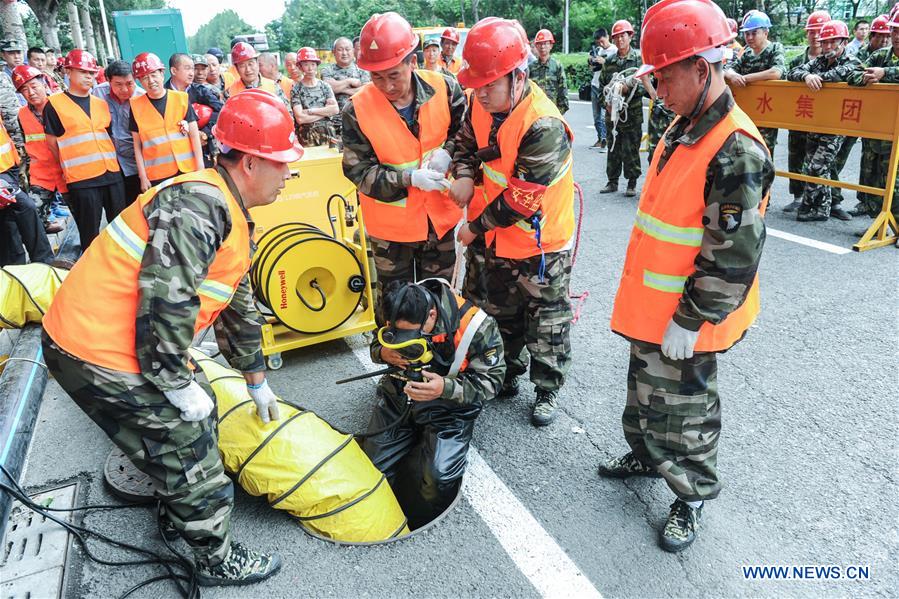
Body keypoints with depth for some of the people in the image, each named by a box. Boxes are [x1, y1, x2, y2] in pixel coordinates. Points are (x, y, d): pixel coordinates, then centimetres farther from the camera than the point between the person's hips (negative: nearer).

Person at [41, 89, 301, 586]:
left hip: (117, 343, 10)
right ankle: (217, 560, 23)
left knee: (194, 418, 23)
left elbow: (238, 307, 18)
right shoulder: (198, 204, -23)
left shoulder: (232, 216, 11)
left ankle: (177, 512, 47)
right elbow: (165, 301, -30)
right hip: (98, 355, -10)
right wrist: (177, 385, -18)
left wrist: (256, 381, 25)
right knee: (189, 444, 1)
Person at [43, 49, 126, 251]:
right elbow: (52, 143, 2)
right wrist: (71, 165, 6)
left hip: (112, 174, 5)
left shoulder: (101, 104, 14)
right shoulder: (55, 104, -1)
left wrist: (112, 162, 10)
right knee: (90, 234, 1)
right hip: (81, 179, -5)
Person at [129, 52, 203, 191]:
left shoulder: (181, 99, 1)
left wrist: (200, 169, -3)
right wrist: (143, 177, 0)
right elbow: (137, 145, 4)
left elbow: (194, 136, 2)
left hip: (188, 170, 0)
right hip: (157, 175, 0)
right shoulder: (136, 106, 2)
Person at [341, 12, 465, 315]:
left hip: (439, 215, 2)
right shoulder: (357, 109, -19)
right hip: (391, 224, -2)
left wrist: (447, 151, -18)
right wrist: (409, 178, -27)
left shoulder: (444, 88, -13)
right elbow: (358, 171, -16)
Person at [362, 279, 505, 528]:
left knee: (438, 477, -21)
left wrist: (446, 388, -32)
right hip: (397, 398, 4)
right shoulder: (400, 316, -12)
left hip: (448, 408, -4)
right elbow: (376, 344, 8)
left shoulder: (477, 328, -25)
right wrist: (383, 353, -19)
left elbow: (490, 381, -15)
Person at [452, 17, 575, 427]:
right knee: (501, 313, 23)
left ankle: (547, 390, 29)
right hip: (500, 239, 8)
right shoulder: (482, 104, -6)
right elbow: (467, 142, 13)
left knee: (546, 322, 10)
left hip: (542, 242, -7)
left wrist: (475, 228, -17)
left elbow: (520, 200, -29)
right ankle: (510, 373, 44)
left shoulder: (542, 126, -30)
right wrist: (464, 174, -9)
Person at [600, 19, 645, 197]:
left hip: (632, 114, -4)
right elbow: (602, 84, 16)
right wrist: (607, 101, 1)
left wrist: (630, 86, -20)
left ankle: (632, 183, 9)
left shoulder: (639, 58, 0)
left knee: (631, 150, -2)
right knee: (613, 149, 10)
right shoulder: (609, 61, 11)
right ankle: (612, 182, 20)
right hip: (612, 112, 4)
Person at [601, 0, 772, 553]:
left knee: (683, 412, 9)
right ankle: (646, 455, 47)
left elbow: (733, 257, -25)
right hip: (650, 305, 9)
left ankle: (693, 496, 31)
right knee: (645, 387, 25)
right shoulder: (684, 129, 6)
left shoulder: (736, 151, -24)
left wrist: (689, 321, -20)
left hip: (683, 320, -9)